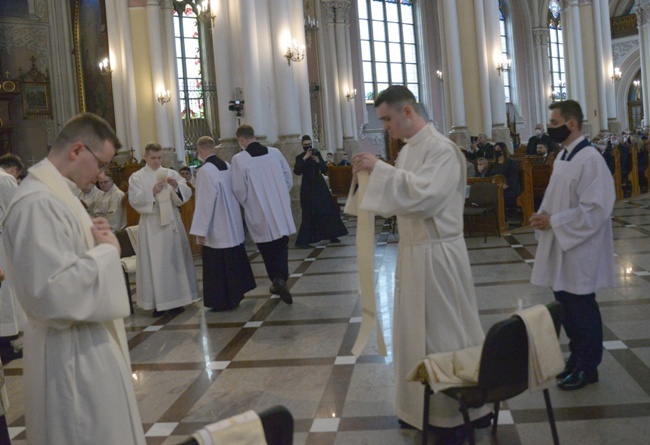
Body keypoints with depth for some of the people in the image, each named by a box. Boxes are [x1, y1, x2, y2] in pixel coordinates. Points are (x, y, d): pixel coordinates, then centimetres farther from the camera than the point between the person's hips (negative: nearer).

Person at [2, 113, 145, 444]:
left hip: (90, 345, 10)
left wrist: (96, 240, 2)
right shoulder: (38, 202, -24)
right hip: (73, 355, -10)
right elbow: (56, 293, -32)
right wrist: (107, 249, -19)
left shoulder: (57, 193, 9)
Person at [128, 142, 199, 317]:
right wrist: (152, 192, -23)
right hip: (151, 226, -2)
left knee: (174, 260, 7)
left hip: (171, 222, 2)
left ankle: (175, 299, 17)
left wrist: (176, 186, -20)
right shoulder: (137, 177, 2)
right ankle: (158, 302, 5)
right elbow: (134, 200, -10)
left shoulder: (171, 173, 8)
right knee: (154, 264, -1)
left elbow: (186, 194, -1)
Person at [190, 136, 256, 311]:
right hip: (232, 224, 8)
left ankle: (223, 301, 9)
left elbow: (205, 202, -21)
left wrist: (200, 230, -17)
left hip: (217, 227, -8)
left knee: (218, 266, 2)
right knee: (233, 261, 16)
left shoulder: (205, 171, -19)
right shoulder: (227, 166, 4)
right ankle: (235, 295, 27)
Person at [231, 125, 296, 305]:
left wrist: (245, 203, 12)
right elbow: (289, 178, 5)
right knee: (281, 246, 12)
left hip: (258, 213, -2)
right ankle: (281, 278, -4)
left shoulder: (238, 159, -12)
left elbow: (239, 190, -9)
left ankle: (277, 281, 20)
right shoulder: (275, 152, -2)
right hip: (280, 210, 2)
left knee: (267, 249, 14)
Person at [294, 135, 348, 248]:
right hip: (307, 188, -4)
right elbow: (297, 171, -19)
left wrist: (318, 161, -17)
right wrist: (304, 158, -24)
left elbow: (325, 170, 1)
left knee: (329, 209, 5)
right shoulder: (299, 157, -2)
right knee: (308, 214, -9)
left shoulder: (317, 154, 4)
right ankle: (301, 241, -5)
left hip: (320, 186, 4)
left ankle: (332, 235, 20)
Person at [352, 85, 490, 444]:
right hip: (412, 251, 9)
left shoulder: (441, 149, -16)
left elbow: (424, 194, -28)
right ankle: (427, 407, 31)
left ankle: (457, 413, 19)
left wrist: (379, 169, -24)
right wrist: (373, 176, 1)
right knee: (416, 330, 15)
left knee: (443, 332, 2)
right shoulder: (408, 150, 10)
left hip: (437, 254, -9)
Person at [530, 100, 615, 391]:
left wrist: (553, 222, -19)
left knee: (582, 310, 4)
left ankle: (587, 368, 18)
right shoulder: (562, 157, 10)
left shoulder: (590, 160, -17)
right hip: (560, 248, 8)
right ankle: (576, 358, 30)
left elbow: (594, 209, -22)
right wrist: (543, 216, -2)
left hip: (579, 251, -8)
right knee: (566, 307, 15)